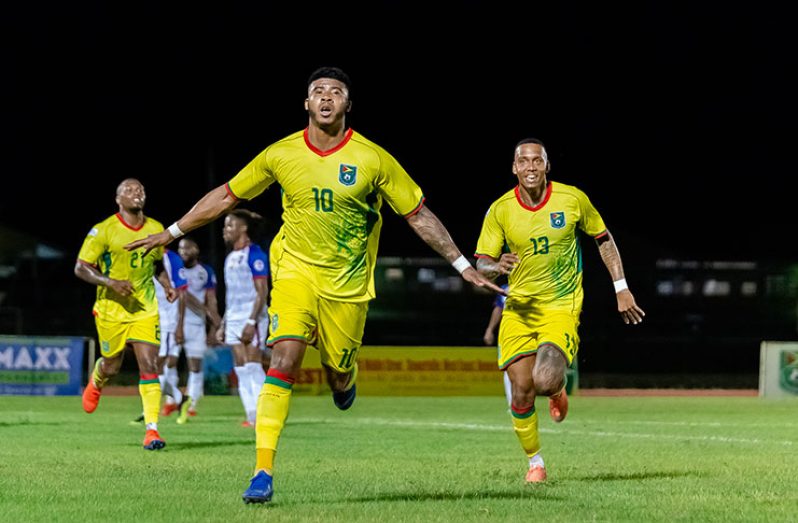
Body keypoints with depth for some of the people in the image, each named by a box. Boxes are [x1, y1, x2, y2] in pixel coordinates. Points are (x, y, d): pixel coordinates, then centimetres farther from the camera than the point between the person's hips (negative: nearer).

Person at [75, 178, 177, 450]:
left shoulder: (156, 229, 4)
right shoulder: (103, 230, -10)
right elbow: (81, 267, -10)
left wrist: (167, 285, 2)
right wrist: (111, 282, -24)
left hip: (145, 309, 2)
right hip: (111, 309, -2)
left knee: (149, 366, -11)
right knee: (112, 367, 10)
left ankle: (152, 429, -13)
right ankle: (95, 383, 49)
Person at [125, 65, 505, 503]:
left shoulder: (373, 159, -8)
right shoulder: (281, 154, -4)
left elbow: (418, 216, -1)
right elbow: (226, 196, 8)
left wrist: (464, 266, -3)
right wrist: (171, 233, 9)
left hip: (348, 282, 0)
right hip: (295, 270, 0)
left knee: (337, 376, 6)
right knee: (283, 360, -19)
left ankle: (345, 380, 48)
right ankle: (263, 472, -19)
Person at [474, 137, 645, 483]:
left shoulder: (572, 199, -5)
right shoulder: (500, 211, -4)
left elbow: (603, 239, 10)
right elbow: (482, 263, -1)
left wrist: (621, 288, 8)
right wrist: (497, 266, -25)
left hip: (561, 308, -2)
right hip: (519, 308, 2)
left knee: (545, 382, -23)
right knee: (521, 389, -8)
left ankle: (557, 391, 17)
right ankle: (534, 461, 14)